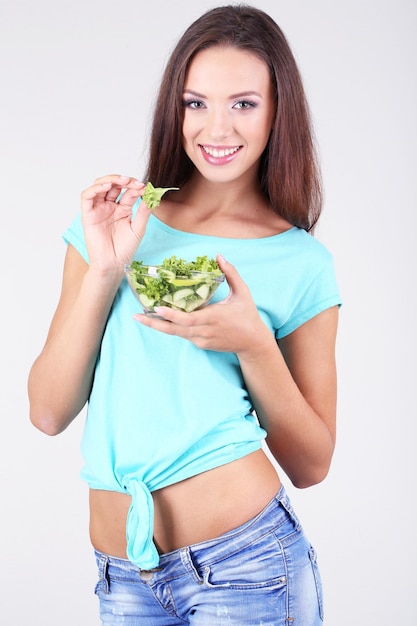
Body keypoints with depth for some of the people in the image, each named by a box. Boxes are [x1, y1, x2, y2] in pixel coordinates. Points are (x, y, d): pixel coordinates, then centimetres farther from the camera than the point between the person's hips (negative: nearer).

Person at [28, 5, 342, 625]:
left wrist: (253, 345, -16)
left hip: (245, 560, -2)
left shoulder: (302, 264, -3)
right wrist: (104, 270, -12)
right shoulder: (117, 220, 2)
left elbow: (311, 465, -1)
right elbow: (49, 412, -1)